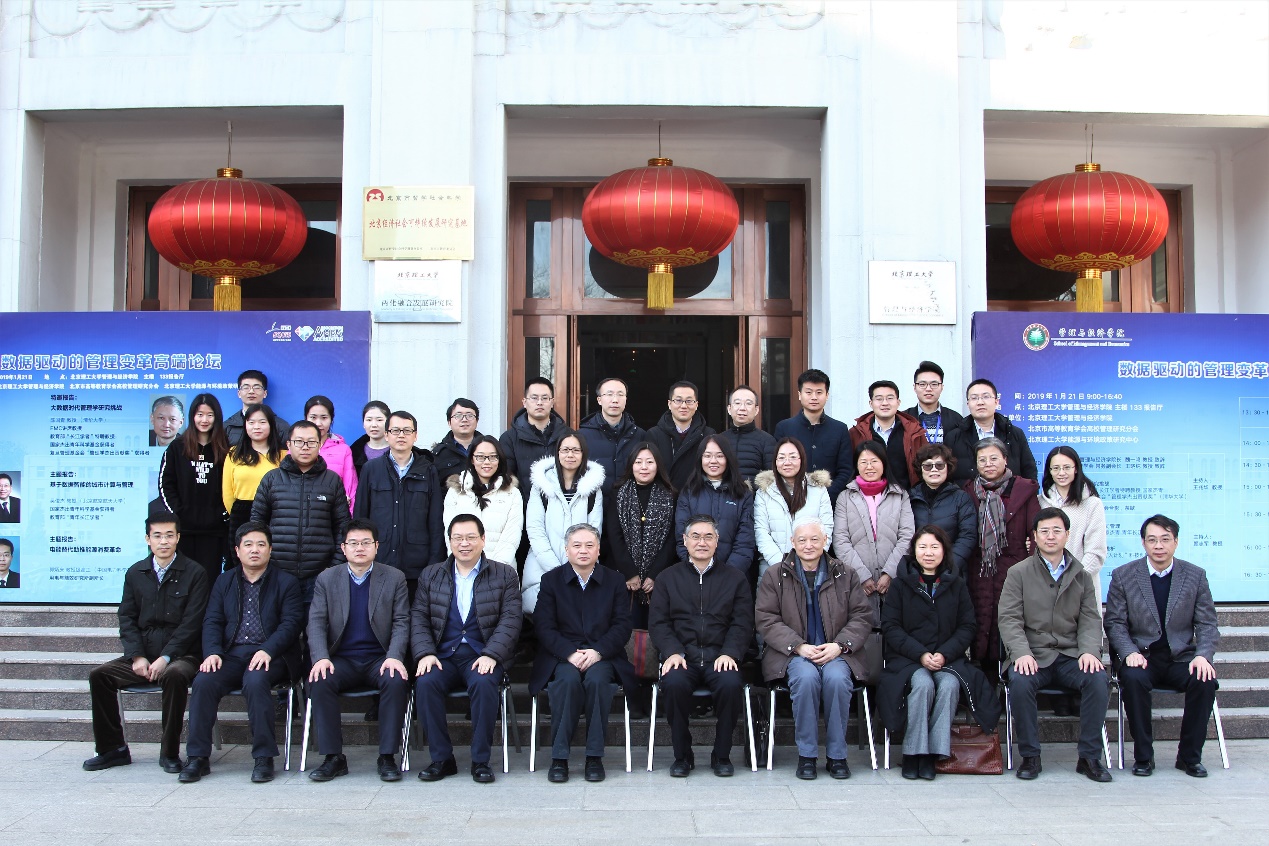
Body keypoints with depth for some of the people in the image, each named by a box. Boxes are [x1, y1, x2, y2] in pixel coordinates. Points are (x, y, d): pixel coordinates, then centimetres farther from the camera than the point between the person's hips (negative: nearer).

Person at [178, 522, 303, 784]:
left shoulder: (286, 582, 9)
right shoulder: (225, 582, 20)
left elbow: (291, 623, -3)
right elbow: (212, 622, 10)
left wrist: (268, 650, -20)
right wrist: (213, 652, -10)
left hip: (270, 656, -3)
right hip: (231, 654, 3)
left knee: (256, 681, -35)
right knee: (203, 681, -26)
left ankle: (264, 757, -25)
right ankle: (198, 757, -17)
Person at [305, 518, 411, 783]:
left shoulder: (394, 578, 6)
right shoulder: (326, 579, 9)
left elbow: (401, 622, 0)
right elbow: (316, 622, 1)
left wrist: (394, 657, -17)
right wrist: (321, 658, -17)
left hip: (380, 659, -1)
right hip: (342, 659, 1)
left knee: (397, 681, -32)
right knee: (319, 682, -30)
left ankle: (387, 757, -21)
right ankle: (333, 758, -18)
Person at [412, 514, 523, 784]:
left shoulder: (504, 575, 8)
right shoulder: (431, 575, 15)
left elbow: (510, 620, -1)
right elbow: (418, 618, 8)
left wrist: (490, 655, -16)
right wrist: (425, 653, -10)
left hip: (483, 656, -2)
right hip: (443, 656, 2)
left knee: (484, 683, -33)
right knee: (425, 683, -28)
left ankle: (481, 760, -17)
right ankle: (441, 759, -13)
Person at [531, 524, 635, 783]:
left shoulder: (614, 581, 10)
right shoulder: (551, 580, 8)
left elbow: (622, 626, 2)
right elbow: (544, 626, -1)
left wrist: (598, 652, -16)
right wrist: (570, 654, -17)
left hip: (602, 656, 0)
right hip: (562, 657, 0)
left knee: (597, 679, -33)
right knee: (568, 679, -33)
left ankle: (594, 756, -21)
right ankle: (559, 757, -23)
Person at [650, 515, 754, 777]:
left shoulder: (735, 578, 16)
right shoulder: (668, 578, 16)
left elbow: (742, 623, 6)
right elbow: (658, 622, 7)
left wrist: (729, 653, -12)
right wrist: (672, 652, -12)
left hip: (720, 657, 0)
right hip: (682, 655, 0)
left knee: (731, 684, -32)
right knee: (674, 683, -32)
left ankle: (722, 755, -9)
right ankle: (682, 756, -11)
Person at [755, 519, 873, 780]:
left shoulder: (845, 575, 13)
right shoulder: (774, 575, 8)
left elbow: (863, 617, 8)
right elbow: (766, 619, 0)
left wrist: (839, 645, -10)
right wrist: (799, 646, -13)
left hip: (835, 653, 1)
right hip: (793, 654, -1)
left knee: (836, 678, -32)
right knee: (806, 677, -34)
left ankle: (836, 755, -15)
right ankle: (806, 755, -18)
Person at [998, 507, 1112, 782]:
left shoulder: (1081, 575, 14)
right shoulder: (1018, 573, 6)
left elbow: (1090, 619, 8)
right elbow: (1009, 619, -1)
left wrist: (1089, 650, -11)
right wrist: (1021, 652, -18)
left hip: (1071, 655, 2)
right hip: (1033, 656, -2)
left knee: (1098, 679, -28)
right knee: (1020, 681, -33)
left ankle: (1089, 757, -12)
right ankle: (1030, 756, -14)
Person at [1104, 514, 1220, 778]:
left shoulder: (1196, 576, 5)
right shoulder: (1123, 575, 1)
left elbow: (1207, 624, 4)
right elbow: (1114, 622, 0)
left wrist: (1203, 655, -14)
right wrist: (1130, 652, -18)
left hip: (1181, 657, 2)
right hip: (1142, 657, -1)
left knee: (1205, 682, -29)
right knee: (1133, 679, -33)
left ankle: (1189, 756, -9)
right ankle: (1143, 756, -17)